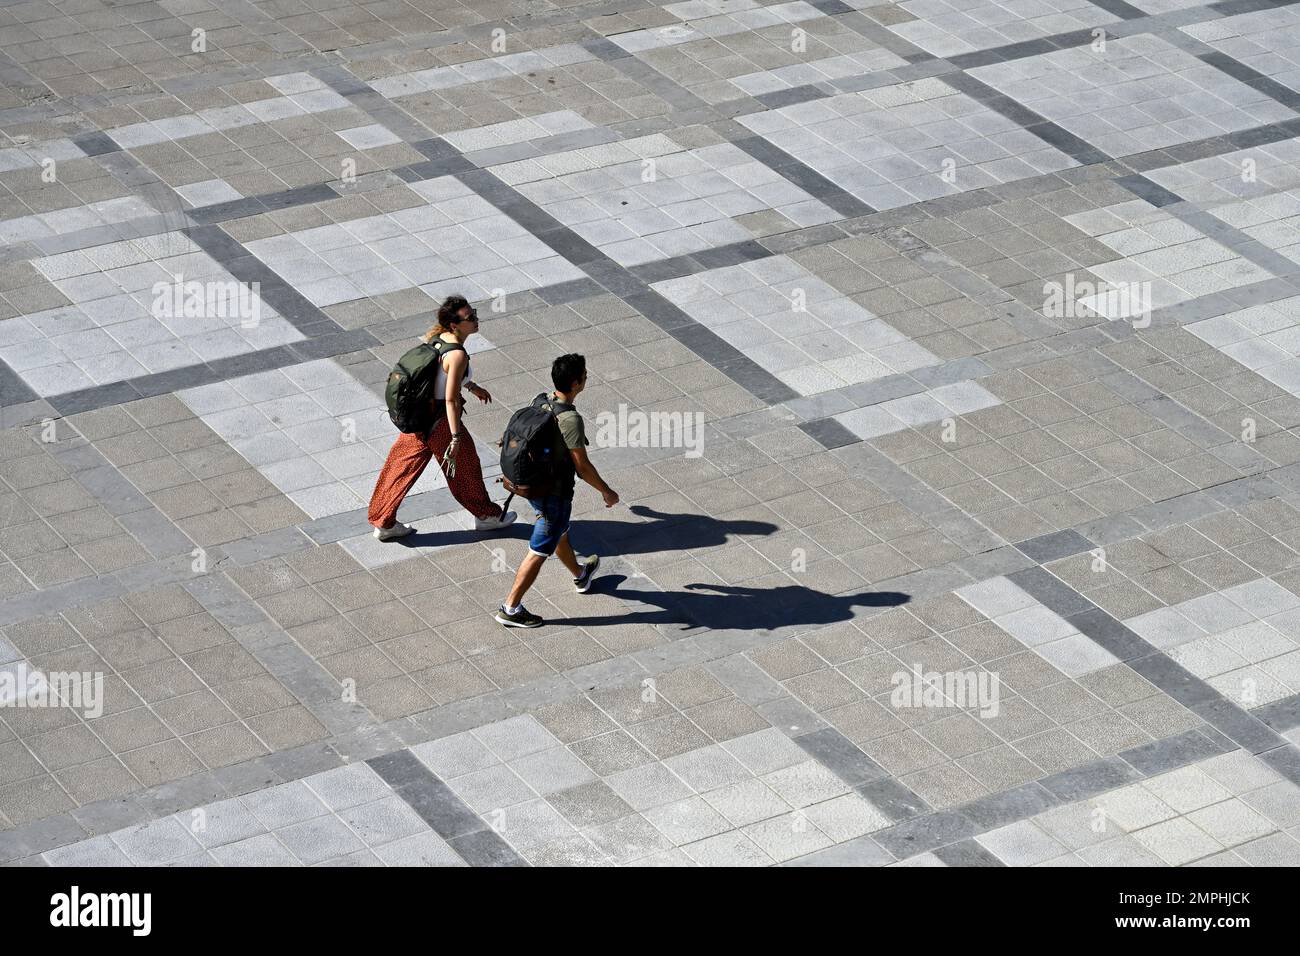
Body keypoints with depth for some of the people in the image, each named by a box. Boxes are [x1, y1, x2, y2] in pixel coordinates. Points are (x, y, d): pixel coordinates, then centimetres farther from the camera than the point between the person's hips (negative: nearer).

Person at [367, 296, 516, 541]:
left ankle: (383, 522, 26)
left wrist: (471, 386, 29)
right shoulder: (458, 355, -28)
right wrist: (456, 437, -25)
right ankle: (486, 515, 36)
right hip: (440, 420, -8)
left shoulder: (436, 337, -1)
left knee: (403, 465, 16)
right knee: (465, 466, 14)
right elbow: (451, 399, -28)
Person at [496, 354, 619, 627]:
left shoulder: (540, 401, -6)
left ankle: (580, 575, 56)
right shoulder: (569, 419, -30)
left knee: (560, 532, 31)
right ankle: (510, 609, 12)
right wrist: (607, 492, -10)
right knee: (539, 552, 5)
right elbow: (582, 466, -25)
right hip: (554, 495, -9)